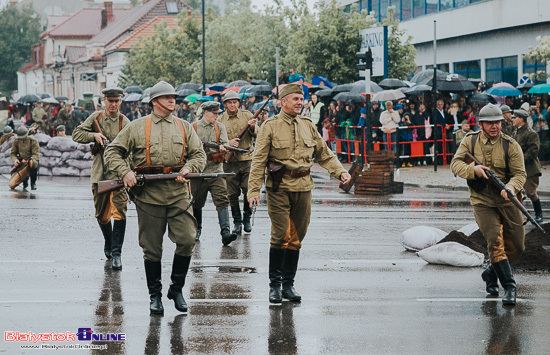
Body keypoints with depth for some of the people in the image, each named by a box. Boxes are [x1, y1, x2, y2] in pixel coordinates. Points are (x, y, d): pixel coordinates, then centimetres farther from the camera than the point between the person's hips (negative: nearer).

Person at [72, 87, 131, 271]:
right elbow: (76, 134, 7)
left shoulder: (124, 121, -2)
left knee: (119, 212, -14)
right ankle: (108, 244, 37)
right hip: (99, 172, 3)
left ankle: (116, 253, -14)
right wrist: (94, 135, -10)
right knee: (101, 214, 14)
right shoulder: (96, 118, 7)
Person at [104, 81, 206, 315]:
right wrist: (124, 172, -11)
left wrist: (188, 169, -8)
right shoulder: (137, 127, 5)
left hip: (178, 193, 2)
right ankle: (154, 296, 16)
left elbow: (199, 155, 12)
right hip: (148, 194, -2)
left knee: (187, 240, -9)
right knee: (151, 248, 3)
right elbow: (113, 151, 5)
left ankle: (177, 289, 10)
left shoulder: (184, 127, 13)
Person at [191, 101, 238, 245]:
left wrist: (223, 148, -25)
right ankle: (197, 230, 31)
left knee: (222, 201, -13)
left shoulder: (220, 127, 9)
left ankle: (225, 233, -23)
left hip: (216, 170, 1)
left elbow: (225, 143, -2)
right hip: (198, 171, -1)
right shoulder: (194, 128, 3)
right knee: (197, 202, 10)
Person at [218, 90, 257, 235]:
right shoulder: (220, 120, 6)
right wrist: (228, 143, -13)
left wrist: (253, 127, -20)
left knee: (249, 190, -3)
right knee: (232, 193, 2)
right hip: (230, 161, 1)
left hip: (247, 159, 0)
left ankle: (247, 219, 14)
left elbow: (257, 135, 1)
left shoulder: (247, 115, 6)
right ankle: (237, 222, 13)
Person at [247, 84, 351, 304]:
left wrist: (340, 171, 4)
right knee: (281, 235, -9)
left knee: (296, 237, 7)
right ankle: (274, 285, 4)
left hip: (303, 187, 5)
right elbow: (259, 160, -4)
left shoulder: (308, 125, 12)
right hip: (279, 187, -4)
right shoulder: (271, 126, -2)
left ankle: (288, 285, 17)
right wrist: (254, 190, -10)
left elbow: (324, 154, 19)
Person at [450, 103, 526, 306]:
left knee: (517, 247, 5)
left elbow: (520, 173, -8)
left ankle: (491, 273, 31)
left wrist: (511, 187, -30)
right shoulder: (470, 141, 0)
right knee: (495, 241, -18)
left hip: (507, 202, 1)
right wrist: (473, 169, -24)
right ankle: (508, 285, -13)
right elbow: (455, 164, -4)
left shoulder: (510, 145, -5)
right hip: (482, 202, -1)